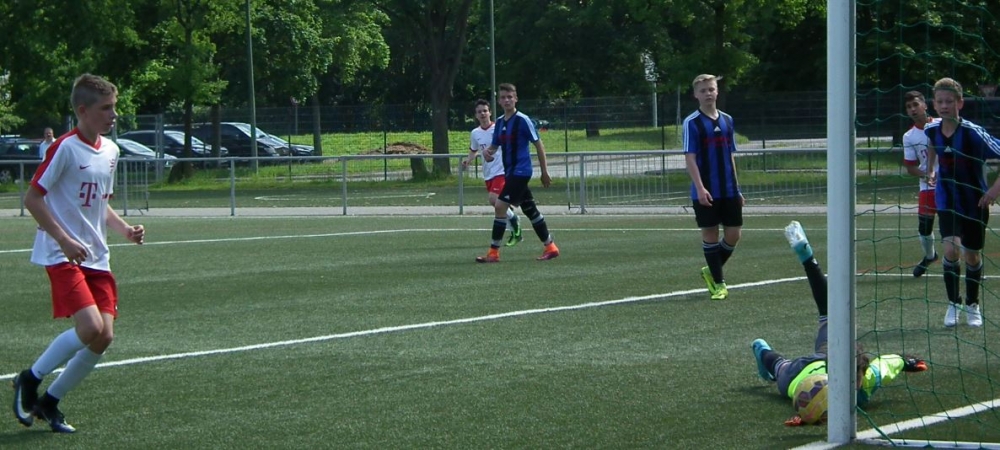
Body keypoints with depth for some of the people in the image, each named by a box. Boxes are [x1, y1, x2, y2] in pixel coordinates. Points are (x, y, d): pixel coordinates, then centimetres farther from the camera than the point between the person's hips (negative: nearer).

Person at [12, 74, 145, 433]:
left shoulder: (110, 151, 11)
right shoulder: (65, 148, -12)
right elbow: (32, 198, -12)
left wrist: (125, 229, 6)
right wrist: (64, 240, -19)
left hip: (96, 257, 8)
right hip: (62, 255, -8)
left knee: (104, 337, -2)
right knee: (90, 328, -21)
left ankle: (50, 402, 14)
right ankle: (29, 380, 2)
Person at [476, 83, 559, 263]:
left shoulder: (523, 120, -11)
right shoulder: (500, 122, 10)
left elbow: (538, 144, -8)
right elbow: (495, 145, 18)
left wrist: (544, 171, -7)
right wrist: (487, 152, -7)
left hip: (521, 171, -8)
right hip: (510, 172, 8)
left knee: (500, 206, -14)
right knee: (530, 210, 13)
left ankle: (494, 252, -11)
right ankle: (550, 247, 23)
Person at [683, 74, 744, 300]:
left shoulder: (727, 120, 11)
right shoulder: (692, 123, -6)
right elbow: (690, 158, -11)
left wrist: (736, 188, 14)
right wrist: (700, 188, -20)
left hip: (729, 190, 5)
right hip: (706, 192, -5)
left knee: (733, 234, 4)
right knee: (710, 234, 1)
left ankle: (712, 271, 25)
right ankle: (718, 283, 11)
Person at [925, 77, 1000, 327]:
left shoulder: (973, 133, -23)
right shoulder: (931, 131, -7)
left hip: (975, 203, -2)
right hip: (947, 201, 2)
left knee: (972, 255, 10)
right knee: (950, 249, -17)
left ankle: (973, 305, 34)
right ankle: (953, 303, 3)